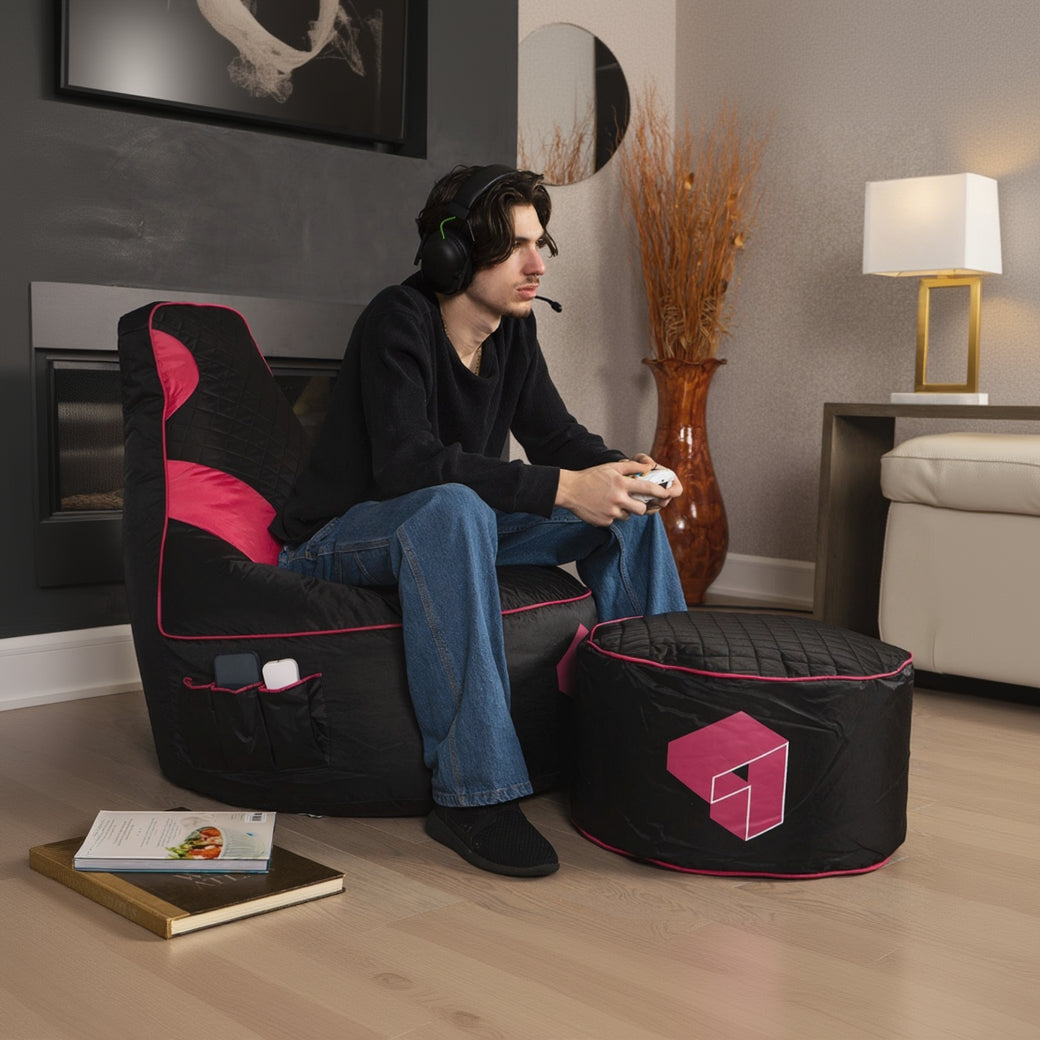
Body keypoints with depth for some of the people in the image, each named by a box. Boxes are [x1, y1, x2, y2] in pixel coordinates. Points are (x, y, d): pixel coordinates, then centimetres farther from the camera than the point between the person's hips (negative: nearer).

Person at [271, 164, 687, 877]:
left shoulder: (514, 328, 1)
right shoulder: (399, 322, -22)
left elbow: (556, 436, 5)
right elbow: (407, 463, -35)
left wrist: (626, 471, -18)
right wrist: (562, 488, -40)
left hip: (449, 525, 8)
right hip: (336, 540, -7)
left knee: (623, 507, -2)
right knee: (452, 507, -41)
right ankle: (474, 794, -40)